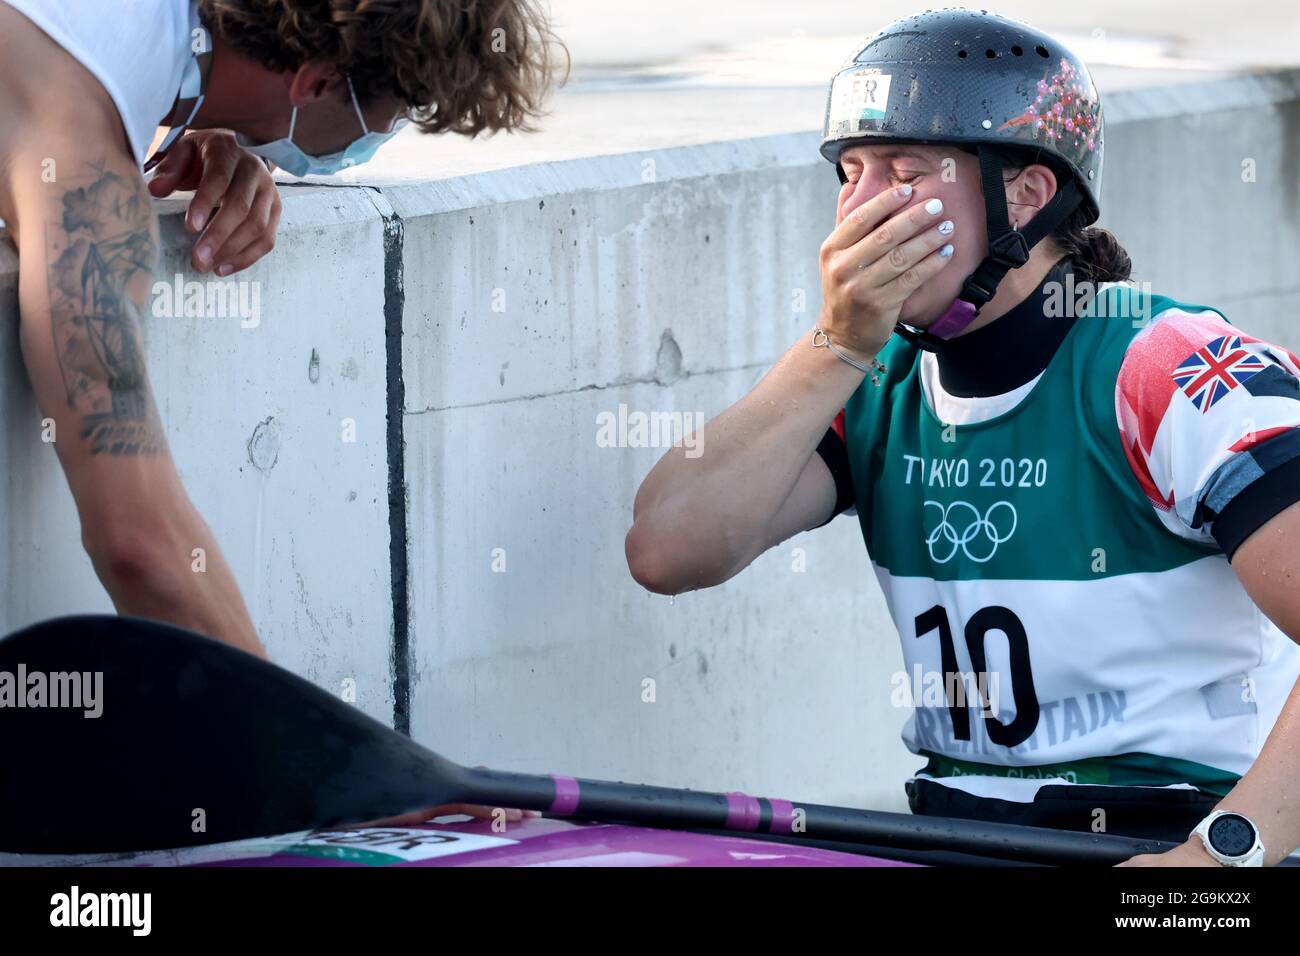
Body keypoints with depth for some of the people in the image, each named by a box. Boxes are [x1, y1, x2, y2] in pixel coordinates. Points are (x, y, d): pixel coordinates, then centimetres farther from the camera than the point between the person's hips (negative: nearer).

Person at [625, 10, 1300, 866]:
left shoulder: (1175, 373, -11)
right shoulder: (879, 389, 10)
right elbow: (667, 554, -4)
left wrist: (1226, 851, -31)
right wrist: (839, 346, -8)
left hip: (1175, 840, -5)